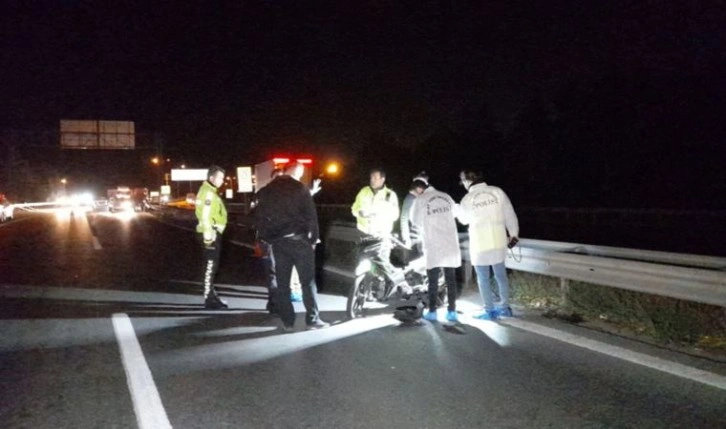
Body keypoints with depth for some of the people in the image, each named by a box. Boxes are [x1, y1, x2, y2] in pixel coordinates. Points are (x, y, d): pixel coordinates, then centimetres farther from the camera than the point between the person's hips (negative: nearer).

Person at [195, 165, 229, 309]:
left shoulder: (210, 191, 18)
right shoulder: (207, 192, -15)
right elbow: (205, 216, -22)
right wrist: (208, 236, -23)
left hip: (213, 233, 10)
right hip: (211, 233, -10)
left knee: (212, 265, 16)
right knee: (210, 266, -6)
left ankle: (212, 295, 25)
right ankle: (209, 299, -1)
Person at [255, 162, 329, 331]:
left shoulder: (266, 191, 8)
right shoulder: (300, 188, -6)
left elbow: (259, 217, 8)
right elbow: (310, 215, -9)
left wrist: (267, 238, 13)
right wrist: (314, 238, -1)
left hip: (277, 241, 4)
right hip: (298, 239, -4)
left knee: (282, 283, 9)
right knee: (308, 280, 3)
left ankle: (287, 321, 12)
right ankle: (312, 319, 4)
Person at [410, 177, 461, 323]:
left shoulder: (420, 200, -7)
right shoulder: (445, 196, 6)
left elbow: (415, 220, 6)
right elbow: (455, 211, 23)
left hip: (433, 247, -3)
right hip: (450, 245, 3)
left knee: (433, 280, 6)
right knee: (450, 279, 8)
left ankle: (432, 312, 8)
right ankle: (452, 312, 9)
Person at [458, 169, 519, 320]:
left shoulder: (467, 199, -11)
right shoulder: (497, 191, -6)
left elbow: (464, 220, 8)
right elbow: (510, 214, -1)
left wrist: (460, 216, 31)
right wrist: (513, 234, 11)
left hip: (480, 244, -3)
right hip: (498, 242, 3)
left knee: (483, 279, 8)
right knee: (501, 276, 16)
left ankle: (490, 311, 13)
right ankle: (505, 308, 24)